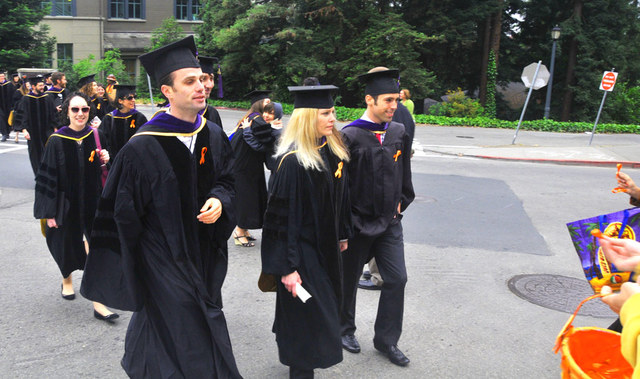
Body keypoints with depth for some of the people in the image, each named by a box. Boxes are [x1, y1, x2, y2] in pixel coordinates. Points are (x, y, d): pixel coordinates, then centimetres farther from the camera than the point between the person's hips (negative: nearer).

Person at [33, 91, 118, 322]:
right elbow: (47, 178, -8)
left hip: (94, 204, 2)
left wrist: (104, 161, -11)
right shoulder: (57, 141, -10)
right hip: (68, 205, -1)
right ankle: (67, 279, 49)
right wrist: (50, 212, -9)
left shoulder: (96, 136, -1)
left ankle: (98, 303, 0)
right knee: (68, 246, 17)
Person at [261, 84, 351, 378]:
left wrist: (343, 234, 16)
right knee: (306, 313, 3)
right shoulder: (293, 161, -23)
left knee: (325, 307, 22)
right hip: (302, 248, -9)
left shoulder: (333, 150, 3)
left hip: (326, 245, 9)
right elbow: (284, 216, -23)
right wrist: (287, 267, -23)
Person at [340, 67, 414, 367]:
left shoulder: (398, 132, 2)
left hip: (389, 221, 5)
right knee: (348, 279, 13)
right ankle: (345, 329, 37)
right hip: (357, 223, -5)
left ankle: (386, 340, 23)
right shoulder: (350, 136, -15)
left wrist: (401, 202, 10)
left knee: (397, 279, 5)